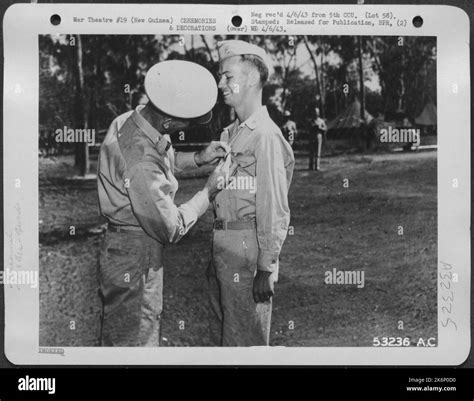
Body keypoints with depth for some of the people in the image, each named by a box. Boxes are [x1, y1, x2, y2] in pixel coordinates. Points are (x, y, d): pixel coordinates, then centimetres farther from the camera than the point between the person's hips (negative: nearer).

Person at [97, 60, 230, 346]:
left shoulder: (130, 119, -5)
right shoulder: (142, 166, -33)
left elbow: (164, 160, 17)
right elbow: (172, 229, -22)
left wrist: (198, 158, 3)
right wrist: (209, 192, -12)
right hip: (135, 259, -9)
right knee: (134, 339, 8)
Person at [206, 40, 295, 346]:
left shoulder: (265, 135, -13)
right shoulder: (230, 133, 14)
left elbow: (275, 209, -16)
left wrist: (266, 269, -17)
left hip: (246, 248, -9)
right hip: (221, 246, 9)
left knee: (244, 340, 3)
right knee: (220, 335, 18)